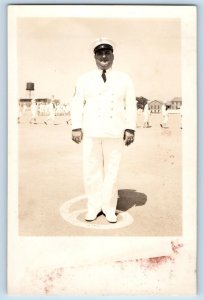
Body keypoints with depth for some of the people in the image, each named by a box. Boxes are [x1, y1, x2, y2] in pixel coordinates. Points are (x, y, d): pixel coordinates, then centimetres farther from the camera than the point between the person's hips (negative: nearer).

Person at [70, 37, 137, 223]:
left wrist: (130, 129, -4)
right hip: (91, 132, 1)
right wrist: (76, 128, -4)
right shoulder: (85, 79, 7)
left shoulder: (124, 79, 6)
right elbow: (77, 104, 5)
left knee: (112, 170, 3)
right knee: (92, 170, 4)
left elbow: (131, 106, 4)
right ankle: (94, 206, 18)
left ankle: (109, 207, 17)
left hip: (115, 133, 0)